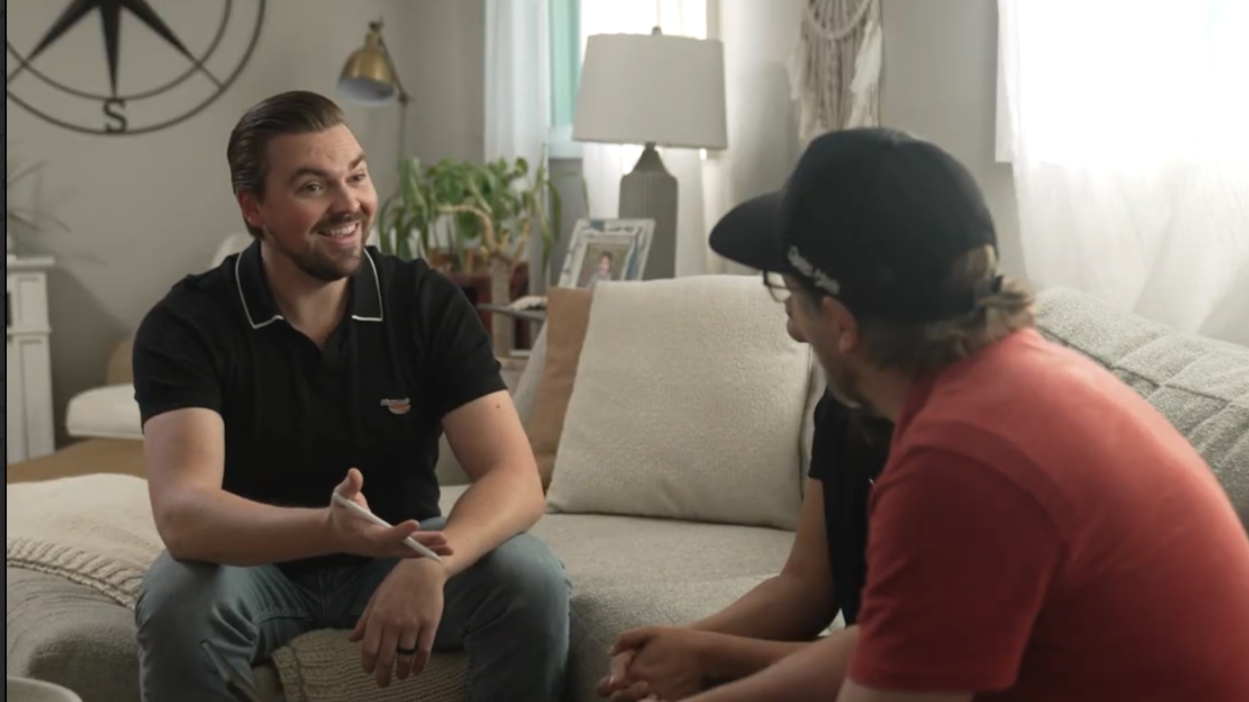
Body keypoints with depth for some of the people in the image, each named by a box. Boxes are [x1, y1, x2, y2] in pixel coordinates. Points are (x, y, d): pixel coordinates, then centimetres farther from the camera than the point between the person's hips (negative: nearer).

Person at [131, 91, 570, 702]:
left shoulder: (428, 303, -13)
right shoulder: (187, 325, -19)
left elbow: (515, 478, -21)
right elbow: (182, 513, -34)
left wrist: (430, 563, -42)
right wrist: (331, 530, -53)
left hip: (397, 554, 2)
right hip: (256, 564, -1)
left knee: (531, 578, -26)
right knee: (177, 601, -34)